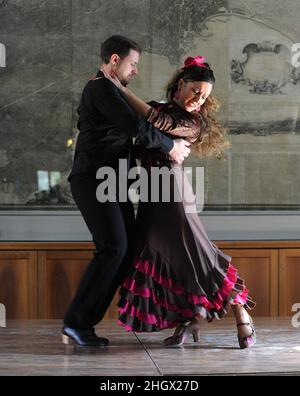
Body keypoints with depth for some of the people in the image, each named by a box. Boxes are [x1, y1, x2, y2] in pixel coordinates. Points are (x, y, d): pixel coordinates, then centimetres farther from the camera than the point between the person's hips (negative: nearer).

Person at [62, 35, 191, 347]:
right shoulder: (101, 88, -10)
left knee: (126, 249, 3)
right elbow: (136, 128, -18)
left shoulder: (106, 90, 24)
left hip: (110, 181, 10)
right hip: (93, 180, -10)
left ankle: (84, 322, 4)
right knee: (113, 248, -16)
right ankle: (75, 323, -11)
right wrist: (171, 147, -7)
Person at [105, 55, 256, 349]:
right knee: (156, 253, 2)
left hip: (170, 185, -6)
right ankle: (188, 320, 9)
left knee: (193, 249, -9)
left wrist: (121, 88, -15)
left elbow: (158, 122, -18)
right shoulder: (160, 107, 17)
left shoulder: (193, 123, -3)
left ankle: (241, 313, 2)